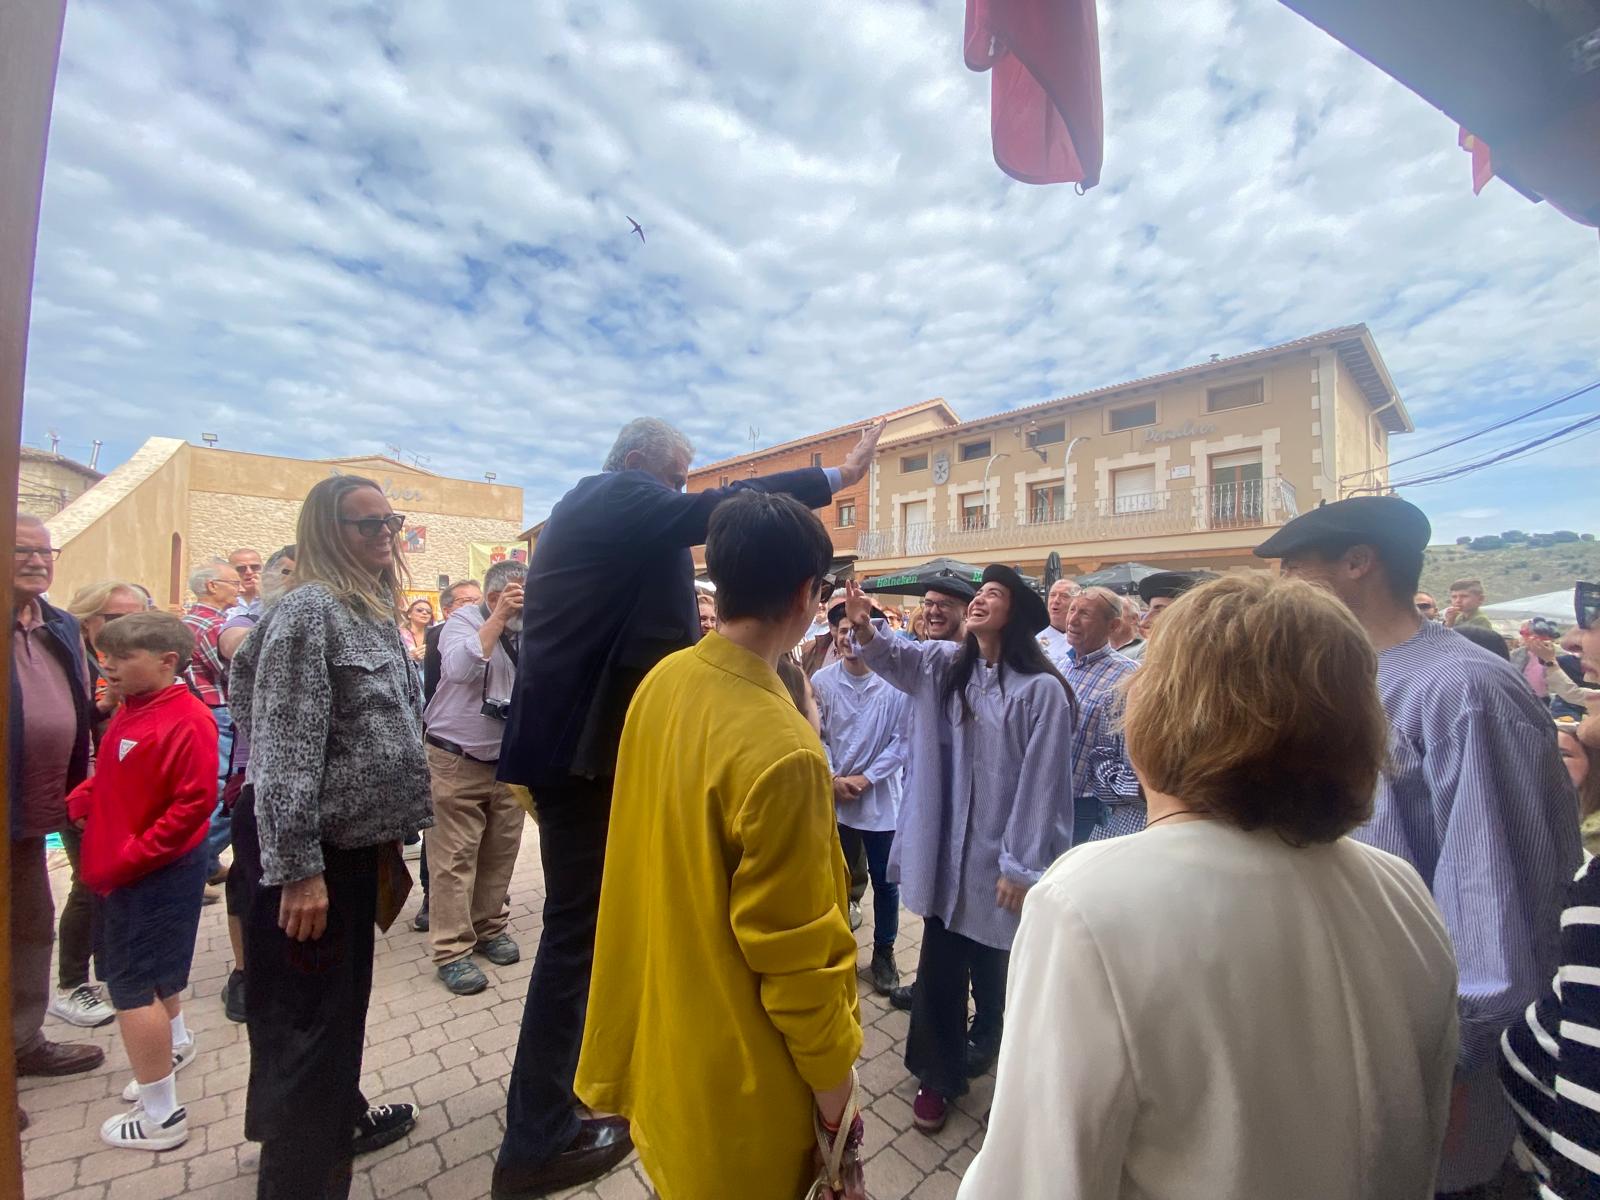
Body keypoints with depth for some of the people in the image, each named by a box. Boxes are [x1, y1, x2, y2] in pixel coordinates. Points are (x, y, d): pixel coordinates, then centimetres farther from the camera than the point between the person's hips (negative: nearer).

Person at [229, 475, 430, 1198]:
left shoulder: (375, 615, 10)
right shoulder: (308, 610, -17)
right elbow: (284, 750, -22)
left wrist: (389, 836, 19)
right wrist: (297, 869, -22)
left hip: (353, 842, 9)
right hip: (307, 850, -9)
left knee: (344, 997, 24)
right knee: (304, 1014, 5)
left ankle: (341, 1116, 44)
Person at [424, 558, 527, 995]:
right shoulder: (464, 620, -7)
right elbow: (460, 667, -28)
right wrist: (499, 618, -25)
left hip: (509, 762, 4)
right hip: (457, 761, -4)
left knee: (501, 852, 12)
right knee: (455, 856, 1)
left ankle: (490, 927, 29)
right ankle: (451, 949, 11)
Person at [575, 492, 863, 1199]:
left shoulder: (661, 682, -10)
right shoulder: (781, 750, -34)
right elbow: (795, 949, -23)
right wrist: (830, 1071, -9)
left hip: (659, 1020, 6)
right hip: (737, 1070, -6)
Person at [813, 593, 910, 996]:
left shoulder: (893, 682, -16)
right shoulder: (821, 681, -9)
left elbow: (902, 740, -11)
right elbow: (815, 736, -1)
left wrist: (866, 778, -12)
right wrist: (832, 778, -10)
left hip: (881, 798, -2)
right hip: (834, 799, 2)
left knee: (885, 882, 14)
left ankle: (883, 954, 36)